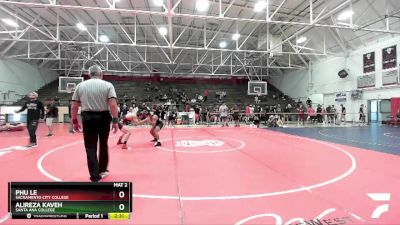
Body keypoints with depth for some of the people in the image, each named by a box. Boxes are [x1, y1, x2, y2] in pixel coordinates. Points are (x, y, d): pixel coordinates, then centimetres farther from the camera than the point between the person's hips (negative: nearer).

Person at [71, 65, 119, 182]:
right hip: (103, 117, 0)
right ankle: (102, 170, 34)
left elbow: (74, 106, 6)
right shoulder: (107, 85, 0)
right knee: (103, 145, 18)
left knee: (91, 148, 5)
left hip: (88, 118, 1)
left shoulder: (80, 86, 8)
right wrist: (115, 121, -10)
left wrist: (75, 121, 14)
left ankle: (95, 177, 5)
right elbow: (113, 105, -12)